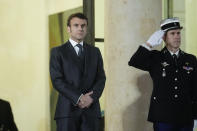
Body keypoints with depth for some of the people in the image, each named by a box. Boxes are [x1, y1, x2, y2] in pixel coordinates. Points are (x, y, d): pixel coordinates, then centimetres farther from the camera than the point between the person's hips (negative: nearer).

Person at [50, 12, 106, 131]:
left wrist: (92, 97, -9)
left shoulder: (95, 52, 17)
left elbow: (101, 78, 9)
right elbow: (57, 80, -4)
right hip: (68, 109, -3)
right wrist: (78, 98, -13)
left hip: (91, 109, 3)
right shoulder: (58, 52, 6)